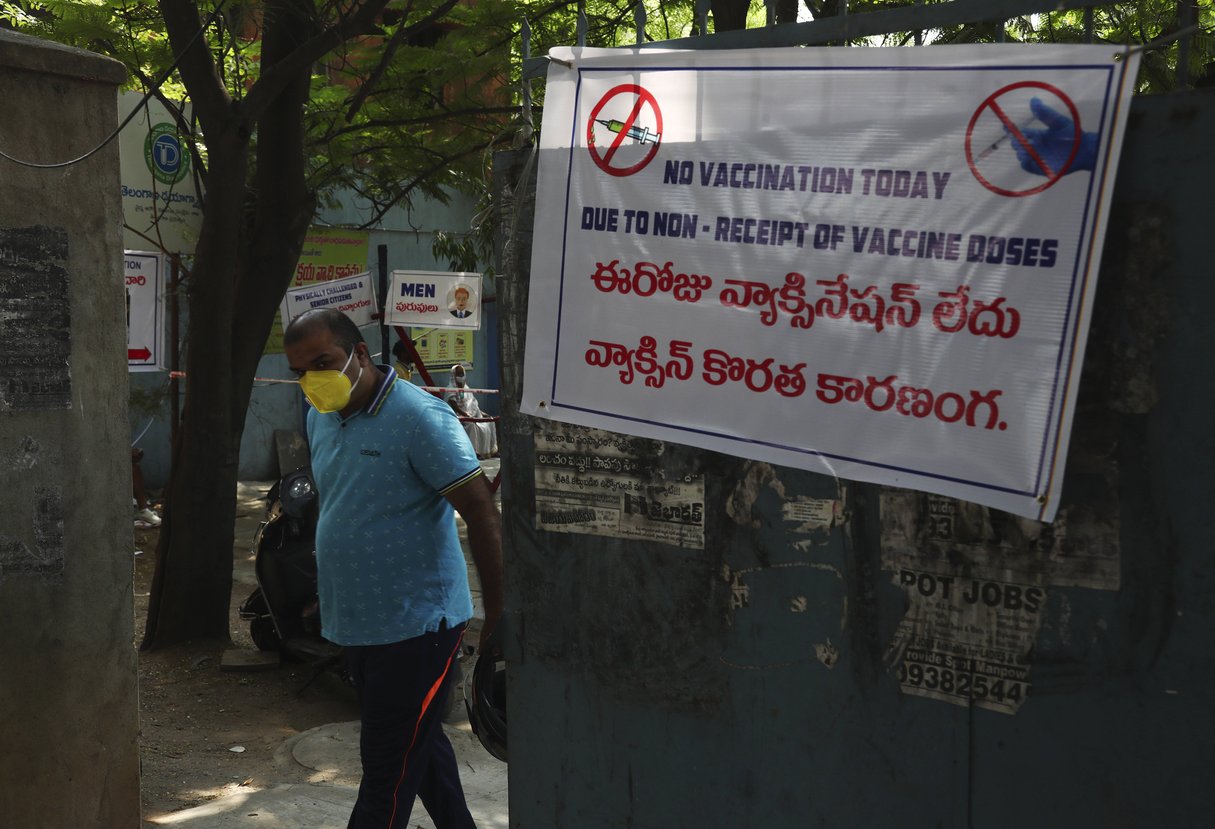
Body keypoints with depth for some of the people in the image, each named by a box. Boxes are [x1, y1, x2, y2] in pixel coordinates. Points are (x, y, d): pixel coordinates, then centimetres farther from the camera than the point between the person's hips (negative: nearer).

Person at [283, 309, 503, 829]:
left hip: (414, 623, -8)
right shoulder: (320, 416, 7)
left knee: (389, 764, -1)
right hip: (355, 623, 8)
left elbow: (480, 510, -19)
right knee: (420, 745, 22)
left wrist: (498, 611, -18)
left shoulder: (419, 416, -18)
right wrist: (328, 592, 24)